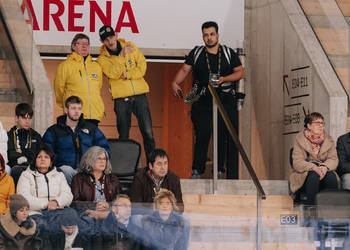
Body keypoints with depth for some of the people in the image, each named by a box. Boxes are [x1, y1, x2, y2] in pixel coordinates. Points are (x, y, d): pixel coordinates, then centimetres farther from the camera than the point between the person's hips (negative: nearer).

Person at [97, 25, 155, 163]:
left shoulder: (130, 46, 9)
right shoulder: (103, 58, 3)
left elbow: (142, 67, 3)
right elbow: (113, 74, -16)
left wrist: (127, 75, -11)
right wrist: (122, 55, -21)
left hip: (139, 95, 1)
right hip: (121, 98, -1)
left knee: (148, 133, -4)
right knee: (123, 136, 1)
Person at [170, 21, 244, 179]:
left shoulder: (229, 53, 11)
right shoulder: (196, 53, 14)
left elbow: (240, 72, 8)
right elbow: (185, 70, 7)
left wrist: (224, 79, -9)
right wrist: (175, 83, -12)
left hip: (225, 100, 0)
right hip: (202, 102, 0)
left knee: (224, 137, -6)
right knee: (202, 136, -8)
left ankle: (219, 172, 0)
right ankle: (196, 172, -4)